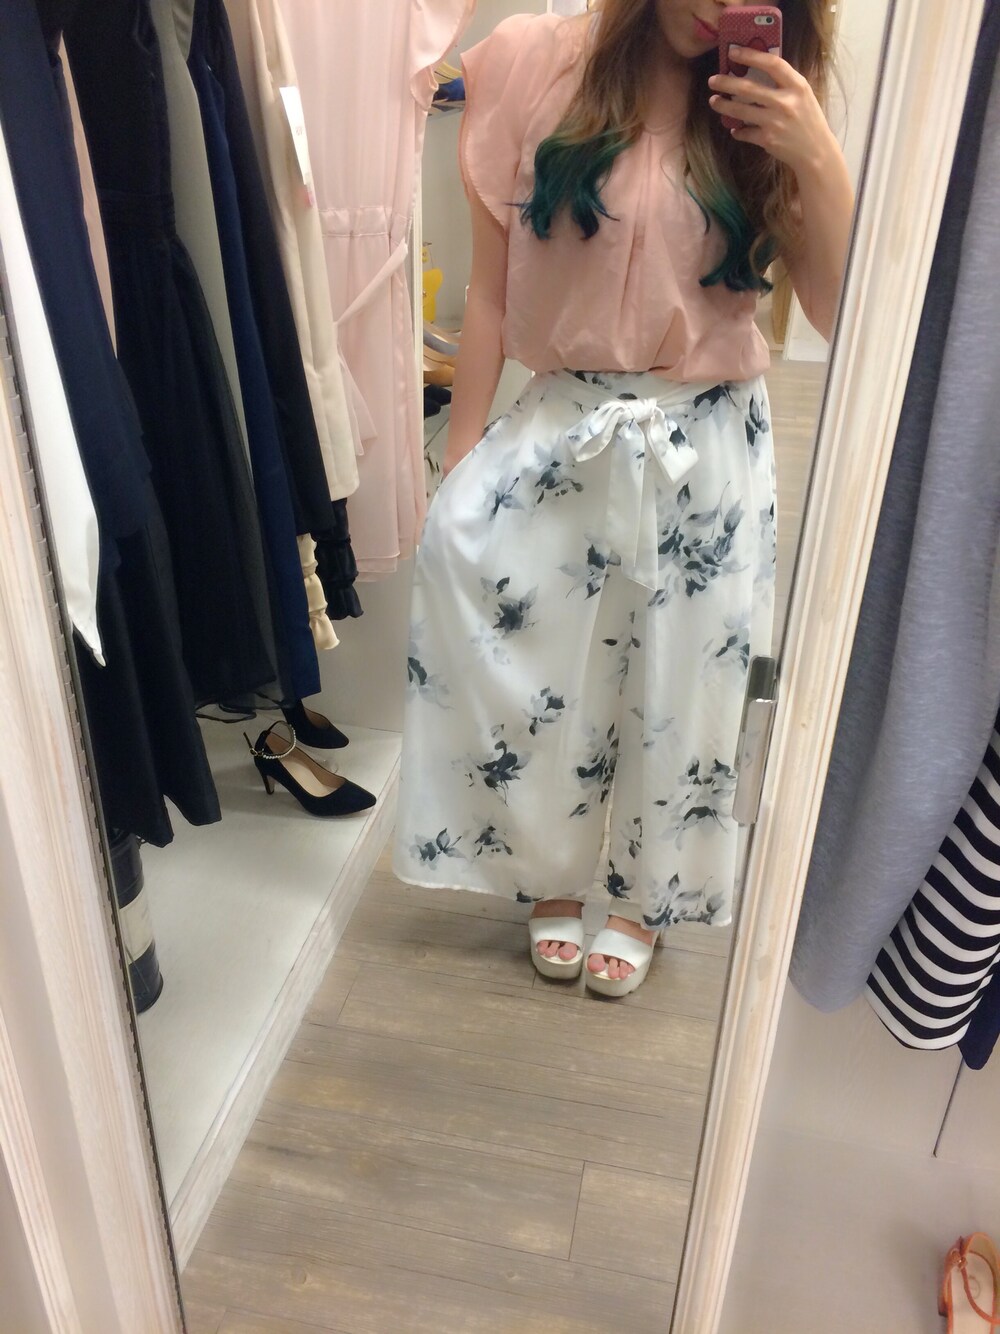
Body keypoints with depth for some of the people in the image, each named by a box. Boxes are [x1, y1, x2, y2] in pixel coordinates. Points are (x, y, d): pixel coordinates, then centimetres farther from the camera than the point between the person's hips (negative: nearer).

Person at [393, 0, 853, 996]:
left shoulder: (768, 103, 1)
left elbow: (839, 312, -4)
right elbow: (490, 292, -2)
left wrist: (816, 156, -17)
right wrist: (459, 461, -2)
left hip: (710, 455, 1)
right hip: (562, 436, 0)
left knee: (678, 700, 8)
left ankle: (646, 898, 38)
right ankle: (550, 878, 15)